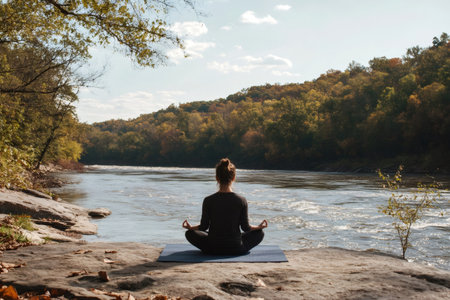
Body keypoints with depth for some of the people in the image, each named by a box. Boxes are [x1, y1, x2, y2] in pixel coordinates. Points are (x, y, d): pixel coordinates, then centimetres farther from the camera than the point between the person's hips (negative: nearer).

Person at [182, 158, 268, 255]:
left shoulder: (208, 201, -13)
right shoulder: (241, 200, -13)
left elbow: (204, 227, -3)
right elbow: (245, 227, -4)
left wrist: (190, 227, 18)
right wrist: (259, 226, 17)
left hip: (213, 249, 0)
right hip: (236, 249, 0)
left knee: (190, 233, 27)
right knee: (259, 233, 25)